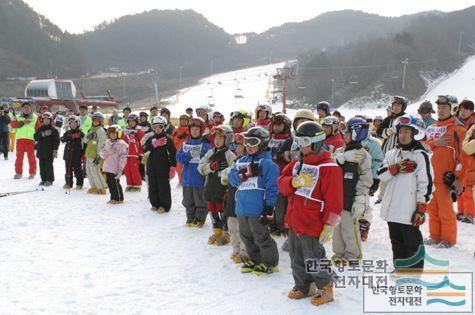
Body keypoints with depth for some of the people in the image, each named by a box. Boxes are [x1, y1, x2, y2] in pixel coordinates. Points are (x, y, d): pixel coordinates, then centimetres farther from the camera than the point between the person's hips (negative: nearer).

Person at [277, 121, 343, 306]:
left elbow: (334, 201, -15)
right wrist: (295, 182, -17)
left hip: (311, 225, -7)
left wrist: (329, 226, -15)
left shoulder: (329, 167, -14)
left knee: (313, 261, 1)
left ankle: (326, 289, 21)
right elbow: (282, 183, 4)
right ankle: (302, 287, 35)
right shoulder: (297, 162, 9)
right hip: (293, 221, 7)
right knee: (296, 259, 18)